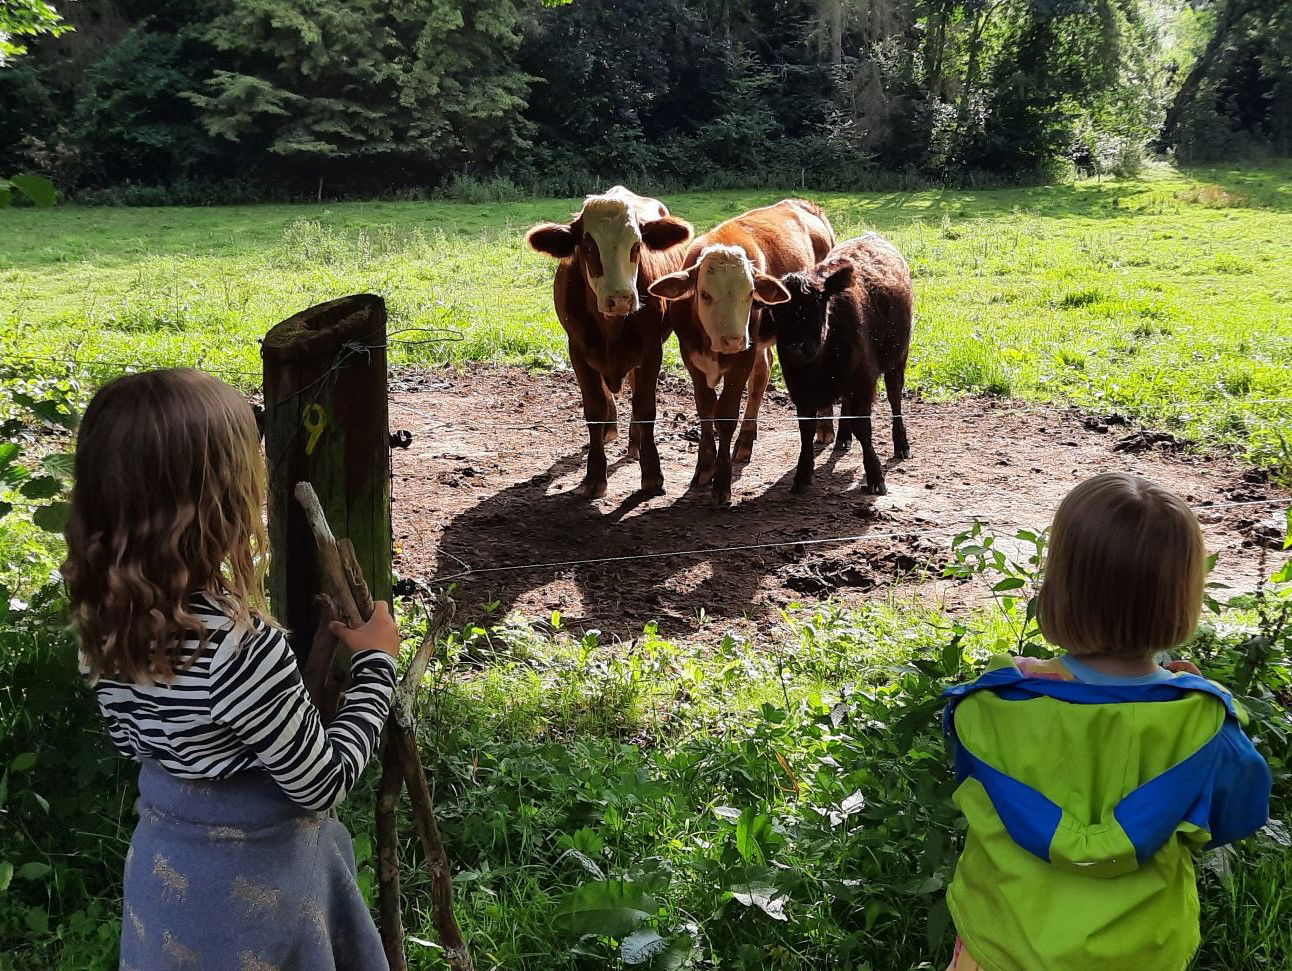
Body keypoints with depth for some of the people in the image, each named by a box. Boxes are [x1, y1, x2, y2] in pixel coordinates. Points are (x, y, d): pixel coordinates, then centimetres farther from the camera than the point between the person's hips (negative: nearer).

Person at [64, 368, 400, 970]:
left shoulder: (104, 620, -12)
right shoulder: (240, 647, -34)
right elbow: (326, 782, -20)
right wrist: (376, 662, -10)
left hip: (162, 863, 7)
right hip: (249, 888, -6)